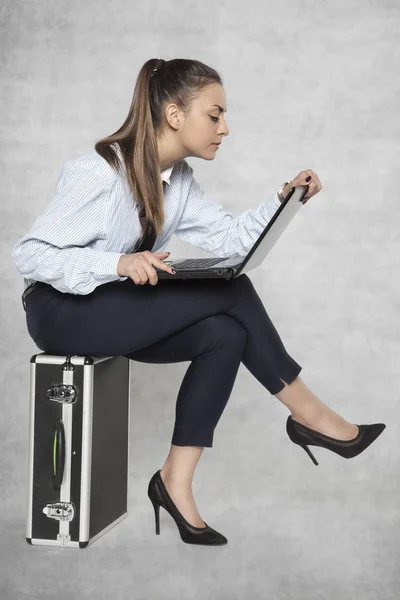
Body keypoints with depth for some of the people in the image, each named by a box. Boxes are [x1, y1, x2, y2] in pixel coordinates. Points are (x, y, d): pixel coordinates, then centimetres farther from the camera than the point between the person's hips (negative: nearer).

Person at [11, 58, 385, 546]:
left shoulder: (177, 179, 5)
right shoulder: (99, 174, -21)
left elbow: (228, 239, 4)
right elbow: (28, 254, -23)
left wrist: (283, 201, -10)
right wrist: (120, 263, -35)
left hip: (116, 310, 9)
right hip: (61, 311, -9)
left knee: (224, 336, -18)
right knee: (230, 290, -20)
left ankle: (176, 482, -13)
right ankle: (307, 415, -7)